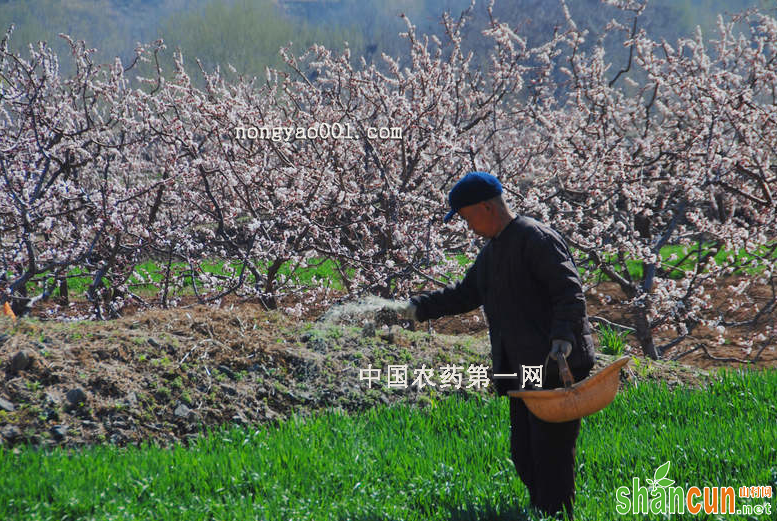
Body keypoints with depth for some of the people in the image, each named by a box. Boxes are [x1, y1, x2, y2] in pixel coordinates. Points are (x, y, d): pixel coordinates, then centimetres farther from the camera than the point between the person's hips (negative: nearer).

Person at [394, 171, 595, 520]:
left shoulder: (535, 238, -12)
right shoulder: (492, 252, 19)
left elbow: (569, 290, -20)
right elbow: (466, 294, 29)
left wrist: (563, 337, -32)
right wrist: (418, 307, 21)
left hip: (557, 365, -10)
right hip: (523, 369, 10)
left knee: (551, 449, -9)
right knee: (524, 452, 12)